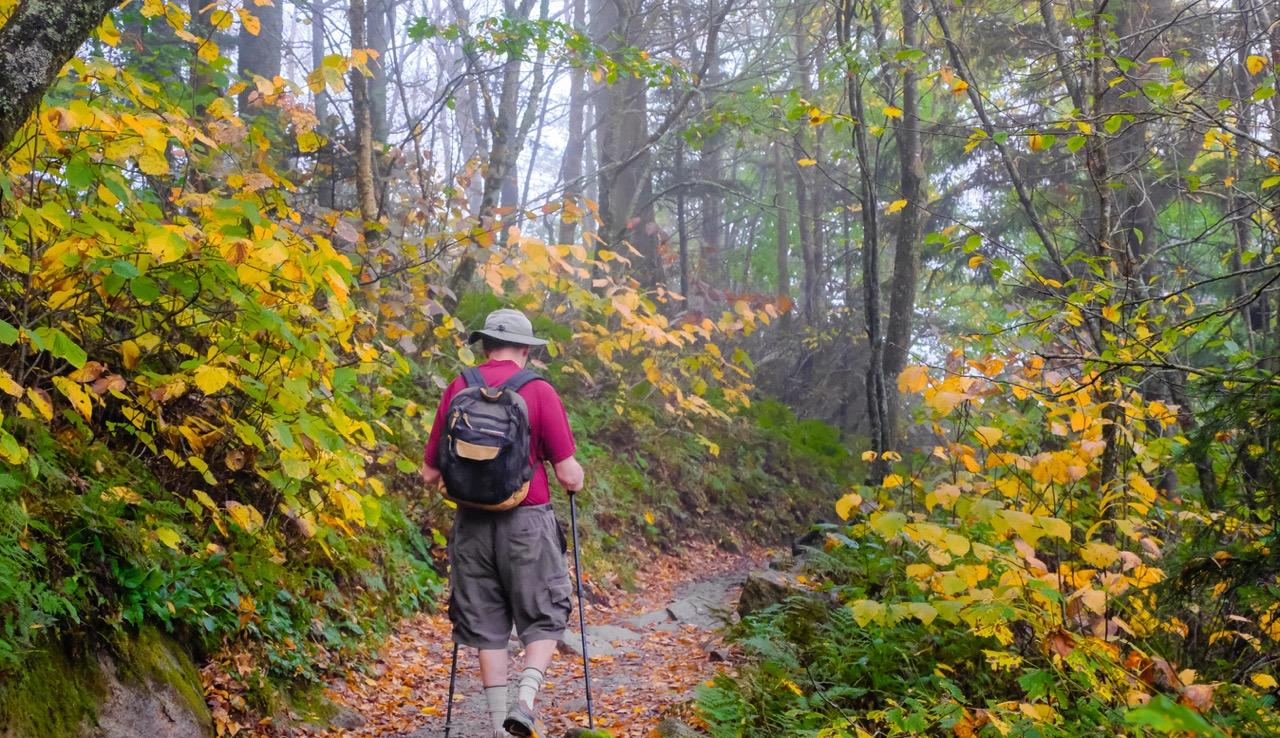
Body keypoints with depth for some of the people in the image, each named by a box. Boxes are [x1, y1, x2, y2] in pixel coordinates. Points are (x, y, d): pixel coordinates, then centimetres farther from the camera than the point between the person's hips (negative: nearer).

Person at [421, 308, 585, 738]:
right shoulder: (539, 392, -6)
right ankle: (526, 701, -8)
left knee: (486, 625, 13)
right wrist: (576, 481, 15)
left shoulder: (457, 390, 2)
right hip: (527, 522, -3)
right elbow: (568, 475, -8)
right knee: (544, 619, 11)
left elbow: (430, 474, 4)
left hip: (473, 522, 3)